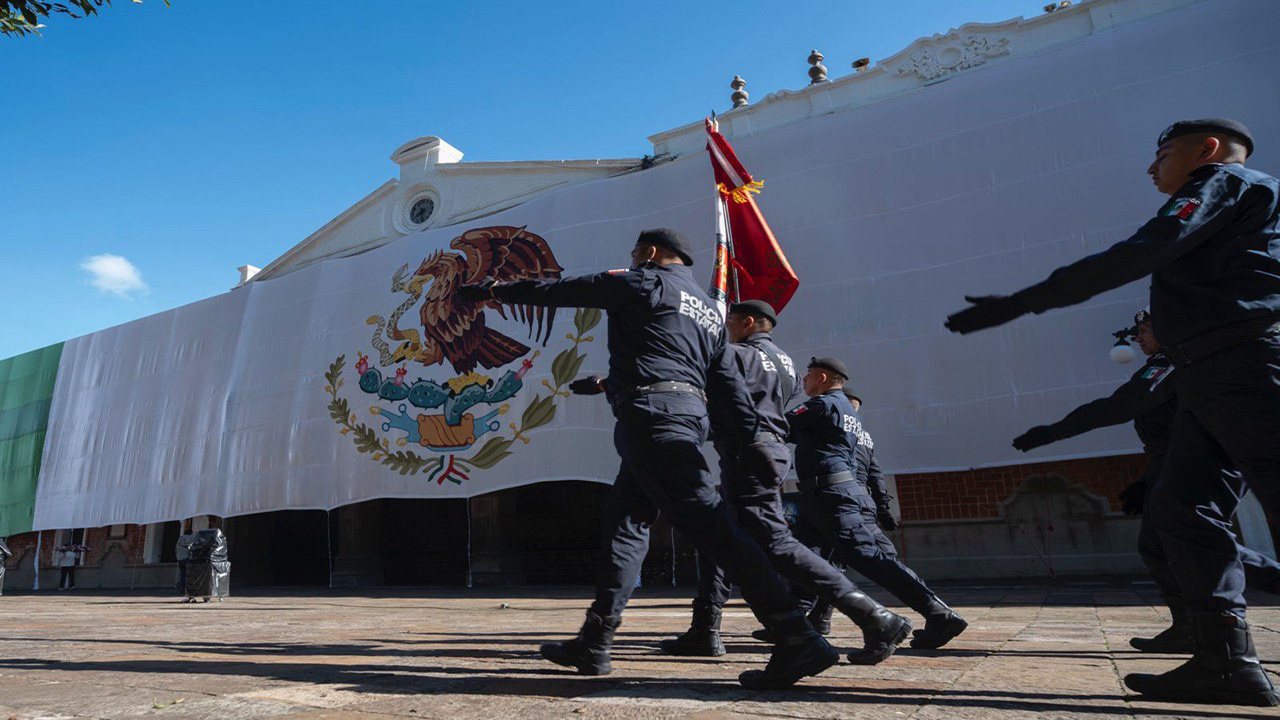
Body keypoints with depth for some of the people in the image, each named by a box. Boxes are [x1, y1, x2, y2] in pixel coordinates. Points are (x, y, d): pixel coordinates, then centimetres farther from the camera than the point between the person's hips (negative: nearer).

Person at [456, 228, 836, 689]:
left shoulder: (642, 282, 6)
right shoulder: (710, 311, 26)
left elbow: (556, 290, 10)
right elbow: (729, 387, 18)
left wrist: (491, 292, 23)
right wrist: (752, 447, 13)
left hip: (652, 414, -9)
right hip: (691, 414, 9)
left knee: (707, 523, -12)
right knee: (626, 521, 13)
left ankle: (796, 638, -14)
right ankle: (593, 645, 18)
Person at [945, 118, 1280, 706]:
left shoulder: (1227, 181, 0)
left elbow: (1135, 256, -17)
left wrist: (1019, 303, -21)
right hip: (1210, 380, 10)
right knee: (1181, 508, 4)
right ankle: (1226, 664, 5)